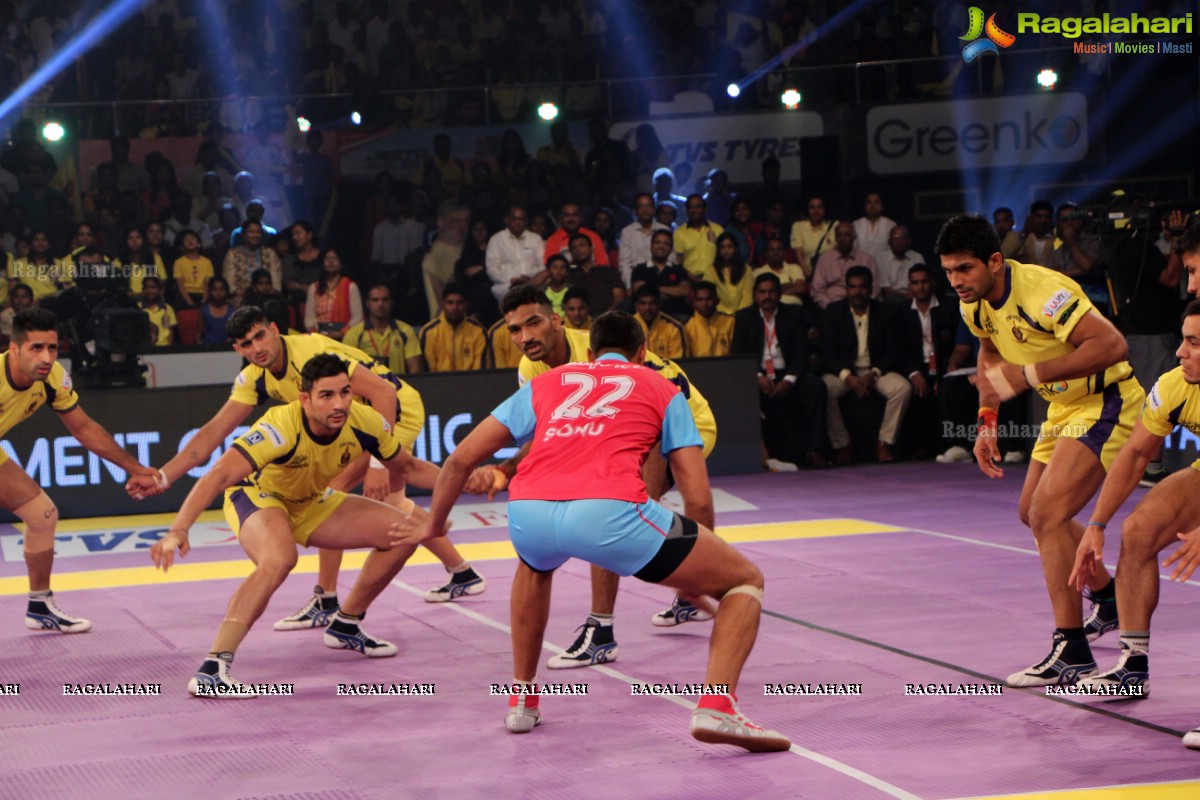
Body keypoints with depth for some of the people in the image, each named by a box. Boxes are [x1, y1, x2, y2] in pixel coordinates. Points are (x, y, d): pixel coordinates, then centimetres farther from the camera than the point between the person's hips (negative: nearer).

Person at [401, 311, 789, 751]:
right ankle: (716, 708, -9)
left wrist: (434, 524, 48)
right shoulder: (663, 389, 25)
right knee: (745, 581, 12)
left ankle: (521, 700, 43)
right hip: (610, 511, -4)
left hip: (527, 514, 4)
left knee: (534, 566, 42)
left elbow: (461, 459, 31)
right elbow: (698, 499, 16)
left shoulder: (545, 383, 32)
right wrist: (695, 570, 33)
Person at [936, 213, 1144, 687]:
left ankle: (1072, 652, -18)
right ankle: (1109, 599, 45)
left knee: (1048, 515, -21)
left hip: (1106, 403, -10)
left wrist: (1028, 375, -36)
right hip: (1065, 406, 10)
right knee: (1033, 513, 21)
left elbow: (1112, 344, -37)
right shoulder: (975, 304, -3)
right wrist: (986, 422, 9)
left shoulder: (1040, 291, -30)